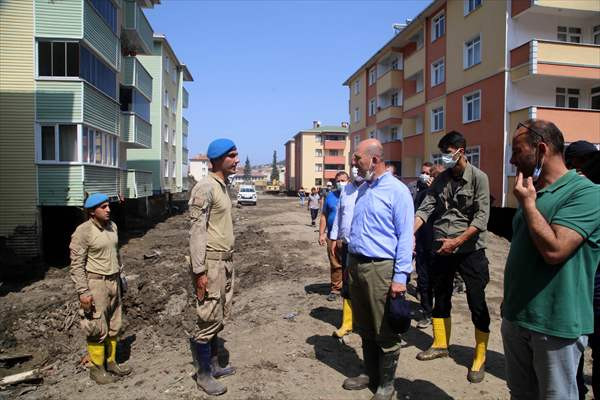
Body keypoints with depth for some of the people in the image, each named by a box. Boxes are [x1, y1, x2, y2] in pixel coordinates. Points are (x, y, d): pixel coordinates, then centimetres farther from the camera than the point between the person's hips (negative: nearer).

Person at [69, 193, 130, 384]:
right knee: (98, 329, 1)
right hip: (95, 284, -7)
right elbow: (77, 264, -15)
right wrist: (83, 292, -18)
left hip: (113, 282, 7)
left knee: (113, 326, 14)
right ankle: (97, 369, 16)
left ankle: (111, 362, 28)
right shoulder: (83, 231, -15)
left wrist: (119, 277, 19)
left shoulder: (112, 226, 6)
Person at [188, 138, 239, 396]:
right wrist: (199, 270, -20)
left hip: (226, 261, 9)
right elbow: (197, 230, -18)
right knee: (209, 319, 0)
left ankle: (213, 365, 31)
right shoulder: (205, 188, -14)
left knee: (220, 317, 16)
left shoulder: (223, 186, 13)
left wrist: (229, 260, 17)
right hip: (210, 262, -9)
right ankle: (203, 374, 16)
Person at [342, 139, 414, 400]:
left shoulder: (397, 190, -11)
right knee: (364, 328, 18)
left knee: (385, 332, 7)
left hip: (380, 268, -7)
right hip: (356, 265, 7)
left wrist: (400, 277, -18)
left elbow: (405, 237, -14)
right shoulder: (362, 189, 12)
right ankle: (370, 374, 35)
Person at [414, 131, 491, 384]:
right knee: (440, 298, 16)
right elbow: (425, 209, -2)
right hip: (442, 249, 5)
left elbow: (481, 218, -15)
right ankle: (440, 345, 35)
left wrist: (456, 241, -22)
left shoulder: (478, 178, -9)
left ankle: (480, 357, 20)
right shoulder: (441, 179, 6)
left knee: (477, 303, 3)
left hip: (470, 249, -5)